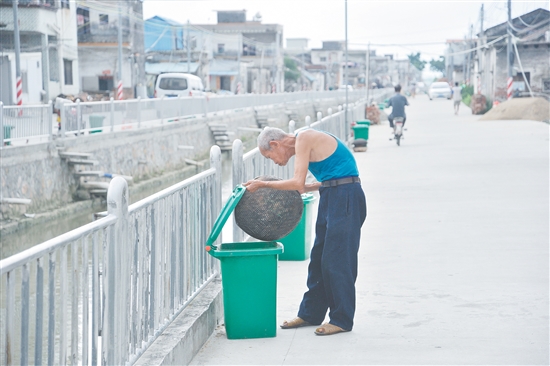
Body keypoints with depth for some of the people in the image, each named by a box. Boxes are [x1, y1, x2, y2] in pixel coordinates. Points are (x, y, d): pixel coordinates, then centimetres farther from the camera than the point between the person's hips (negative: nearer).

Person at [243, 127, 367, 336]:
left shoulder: (303, 139, -13)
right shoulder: (306, 141, 16)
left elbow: (297, 183, -19)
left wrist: (263, 184, -10)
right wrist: (305, 189, 18)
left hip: (345, 198, -10)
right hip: (331, 196, 10)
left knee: (337, 260, -6)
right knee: (319, 258, 13)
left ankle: (342, 320, 2)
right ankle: (310, 314, 21)